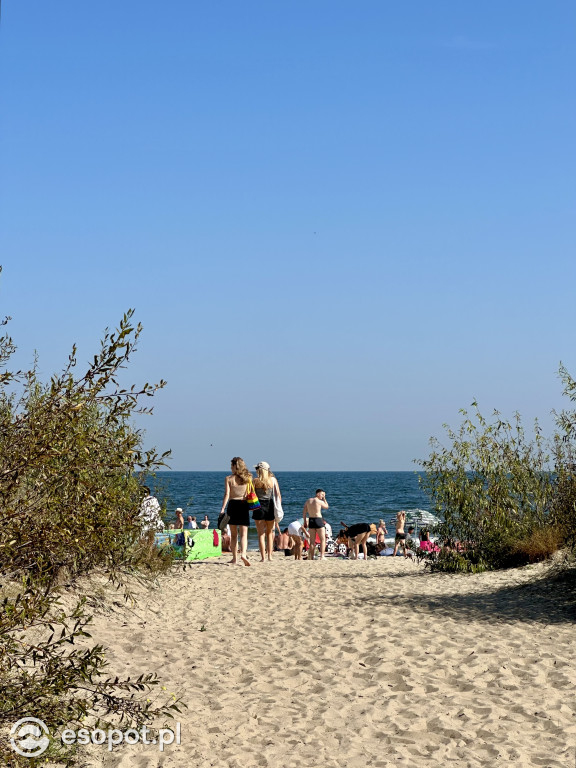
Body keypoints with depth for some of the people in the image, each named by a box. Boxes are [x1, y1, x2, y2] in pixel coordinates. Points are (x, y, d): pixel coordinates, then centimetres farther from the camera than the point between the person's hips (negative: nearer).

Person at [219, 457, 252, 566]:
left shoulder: (229, 479, -2)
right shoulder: (248, 478, 3)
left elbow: (227, 494, -9)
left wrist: (223, 508, -11)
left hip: (232, 504, -1)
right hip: (244, 505, 1)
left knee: (233, 534, 11)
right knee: (244, 533, 0)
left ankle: (235, 558, 14)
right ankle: (243, 554, -23)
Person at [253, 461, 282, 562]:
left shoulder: (255, 481, -3)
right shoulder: (273, 480, 4)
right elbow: (278, 496, 2)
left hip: (259, 507, -2)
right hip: (270, 507, 2)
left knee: (261, 534, 3)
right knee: (269, 533, 16)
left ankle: (263, 557, -2)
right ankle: (270, 555, 14)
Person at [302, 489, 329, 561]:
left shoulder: (308, 501, 7)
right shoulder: (320, 501, -9)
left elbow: (304, 512, 8)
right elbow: (326, 506, 10)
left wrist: (305, 522, 13)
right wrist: (324, 498, 12)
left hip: (311, 520, 6)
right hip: (318, 520, -6)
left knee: (312, 541, 10)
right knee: (323, 539, 2)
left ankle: (311, 557, 8)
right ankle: (322, 556, -6)